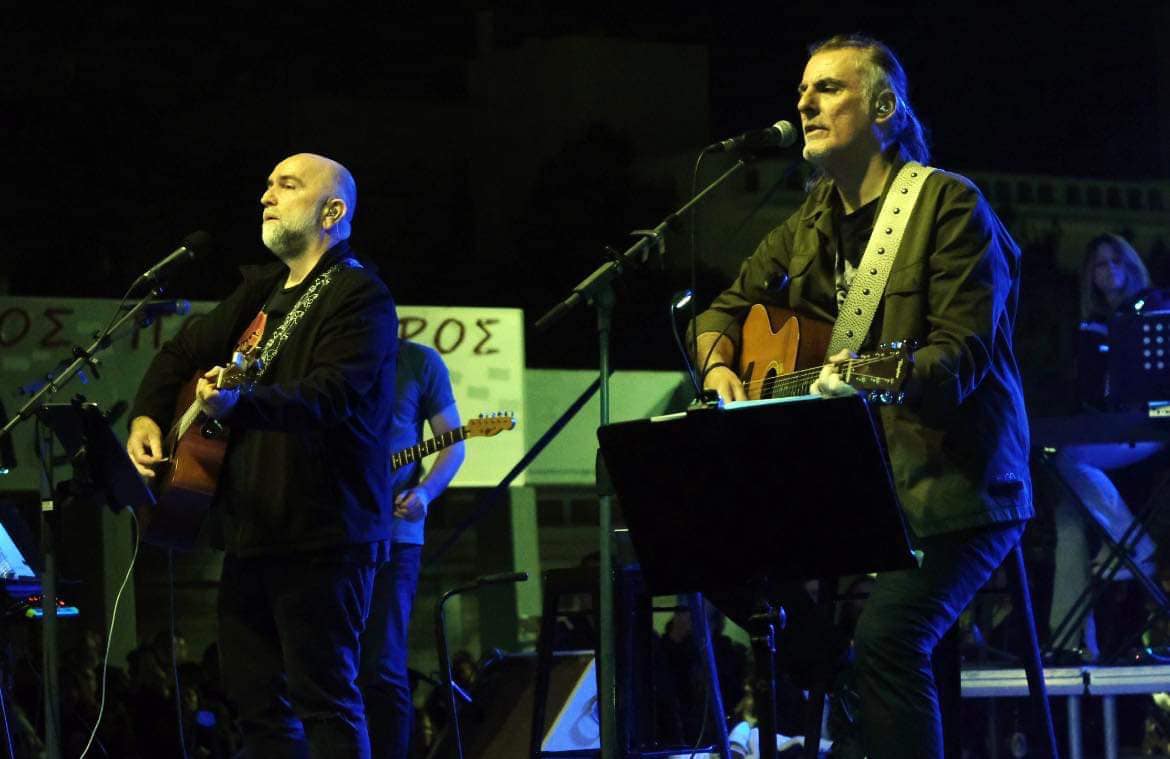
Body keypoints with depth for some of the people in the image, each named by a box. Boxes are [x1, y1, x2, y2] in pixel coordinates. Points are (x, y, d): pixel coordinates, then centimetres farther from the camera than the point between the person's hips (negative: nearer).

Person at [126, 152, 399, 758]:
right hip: (251, 534, 9)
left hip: (321, 537, -9)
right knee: (255, 700, 10)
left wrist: (241, 403, -39)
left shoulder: (358, 295, -8)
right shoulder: (260, 291, 19)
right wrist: (147, 415, 11)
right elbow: (183, 352, 30)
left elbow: (333, 392, -24)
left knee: (323, 697, -10)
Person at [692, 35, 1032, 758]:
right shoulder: (812, 223, 15)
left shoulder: (949, 205, -7)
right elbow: (728, 307, 28)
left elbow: (963, 352, -16)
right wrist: (719, 368, 7)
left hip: (947, 486, -8)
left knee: (887, 635, -29)